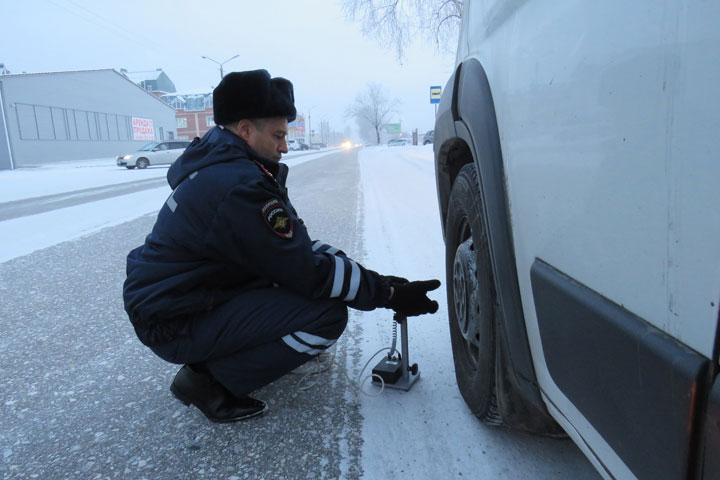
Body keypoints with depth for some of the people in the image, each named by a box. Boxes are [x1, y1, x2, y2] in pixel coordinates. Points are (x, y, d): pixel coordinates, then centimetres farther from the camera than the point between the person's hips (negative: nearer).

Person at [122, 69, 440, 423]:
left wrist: (377, 281, -1)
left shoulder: (219, 164, 6)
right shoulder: (239, 188, -25)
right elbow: (309, 274, -22)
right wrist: (389, 294, -13)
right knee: (327, 314, -19)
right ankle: (211, 380, -5)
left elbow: (296, 248, 6)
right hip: (174, 325, -10)